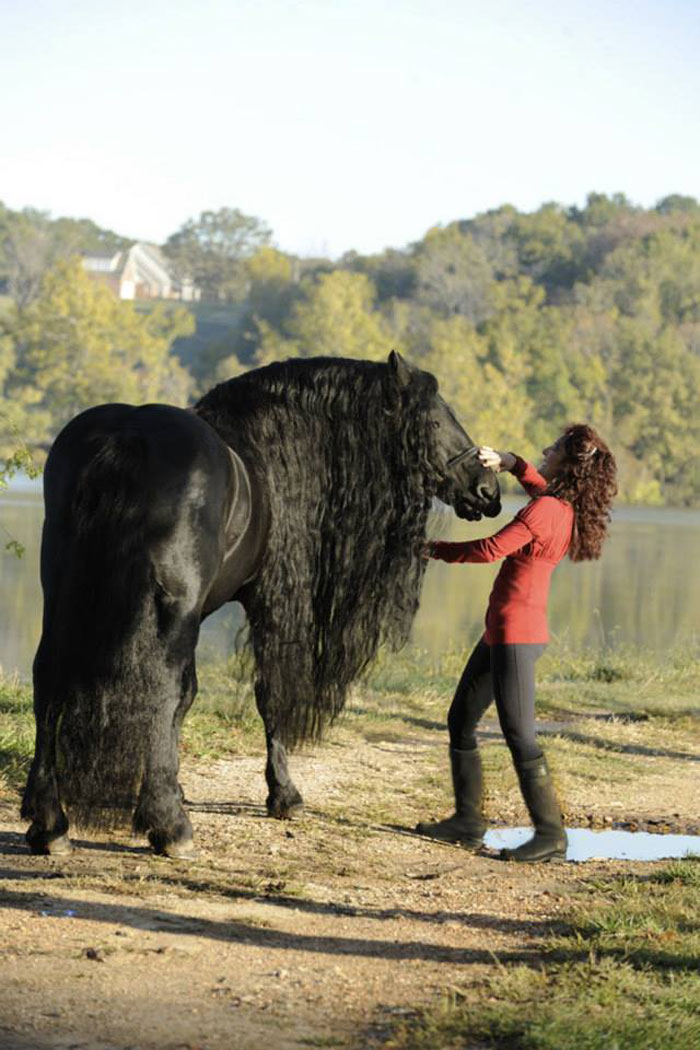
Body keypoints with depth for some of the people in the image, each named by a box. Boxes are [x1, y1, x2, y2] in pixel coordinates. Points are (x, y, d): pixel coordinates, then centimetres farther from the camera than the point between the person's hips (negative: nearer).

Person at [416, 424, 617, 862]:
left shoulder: (545, 510, -19)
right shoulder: (567, 508, 9)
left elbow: (492, 549, -21)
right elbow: (539, 483, 32)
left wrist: (438, 550, -5)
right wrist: (509, 461, 14)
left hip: (516, 633, -10)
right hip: (504, 630, 10)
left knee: (519, 735, -9)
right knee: (461, 720, 15)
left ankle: (551, 833, -5)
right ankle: (468, 821, 19)